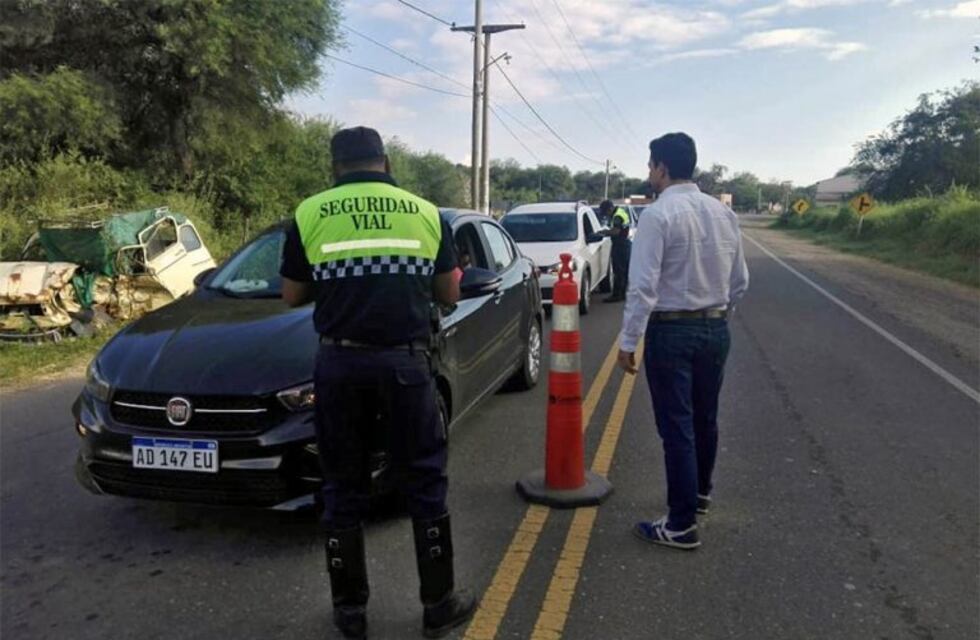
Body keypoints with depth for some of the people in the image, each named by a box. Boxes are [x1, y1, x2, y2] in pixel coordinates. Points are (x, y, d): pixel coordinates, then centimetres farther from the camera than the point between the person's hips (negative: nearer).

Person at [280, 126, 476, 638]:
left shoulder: (309, 215, 2)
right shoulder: (426, 213, 4)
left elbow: (293, 297, 8)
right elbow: (448, 295, 9)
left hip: (340, 363, 0)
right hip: (405, 361, 0)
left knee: (342, 489, 14)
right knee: (424, 484, 12)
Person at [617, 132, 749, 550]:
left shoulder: (658, 214, -16)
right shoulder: (724, 213, 5)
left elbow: (643, 286, -19)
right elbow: (740, 281, 10)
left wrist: (629, 341, -14)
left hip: (671, 331, -7)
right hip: (717, 329, 7)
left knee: (677, 427, 1)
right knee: (705, 418, 22)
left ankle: (681, 525, 11)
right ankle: (699, 493, 43)